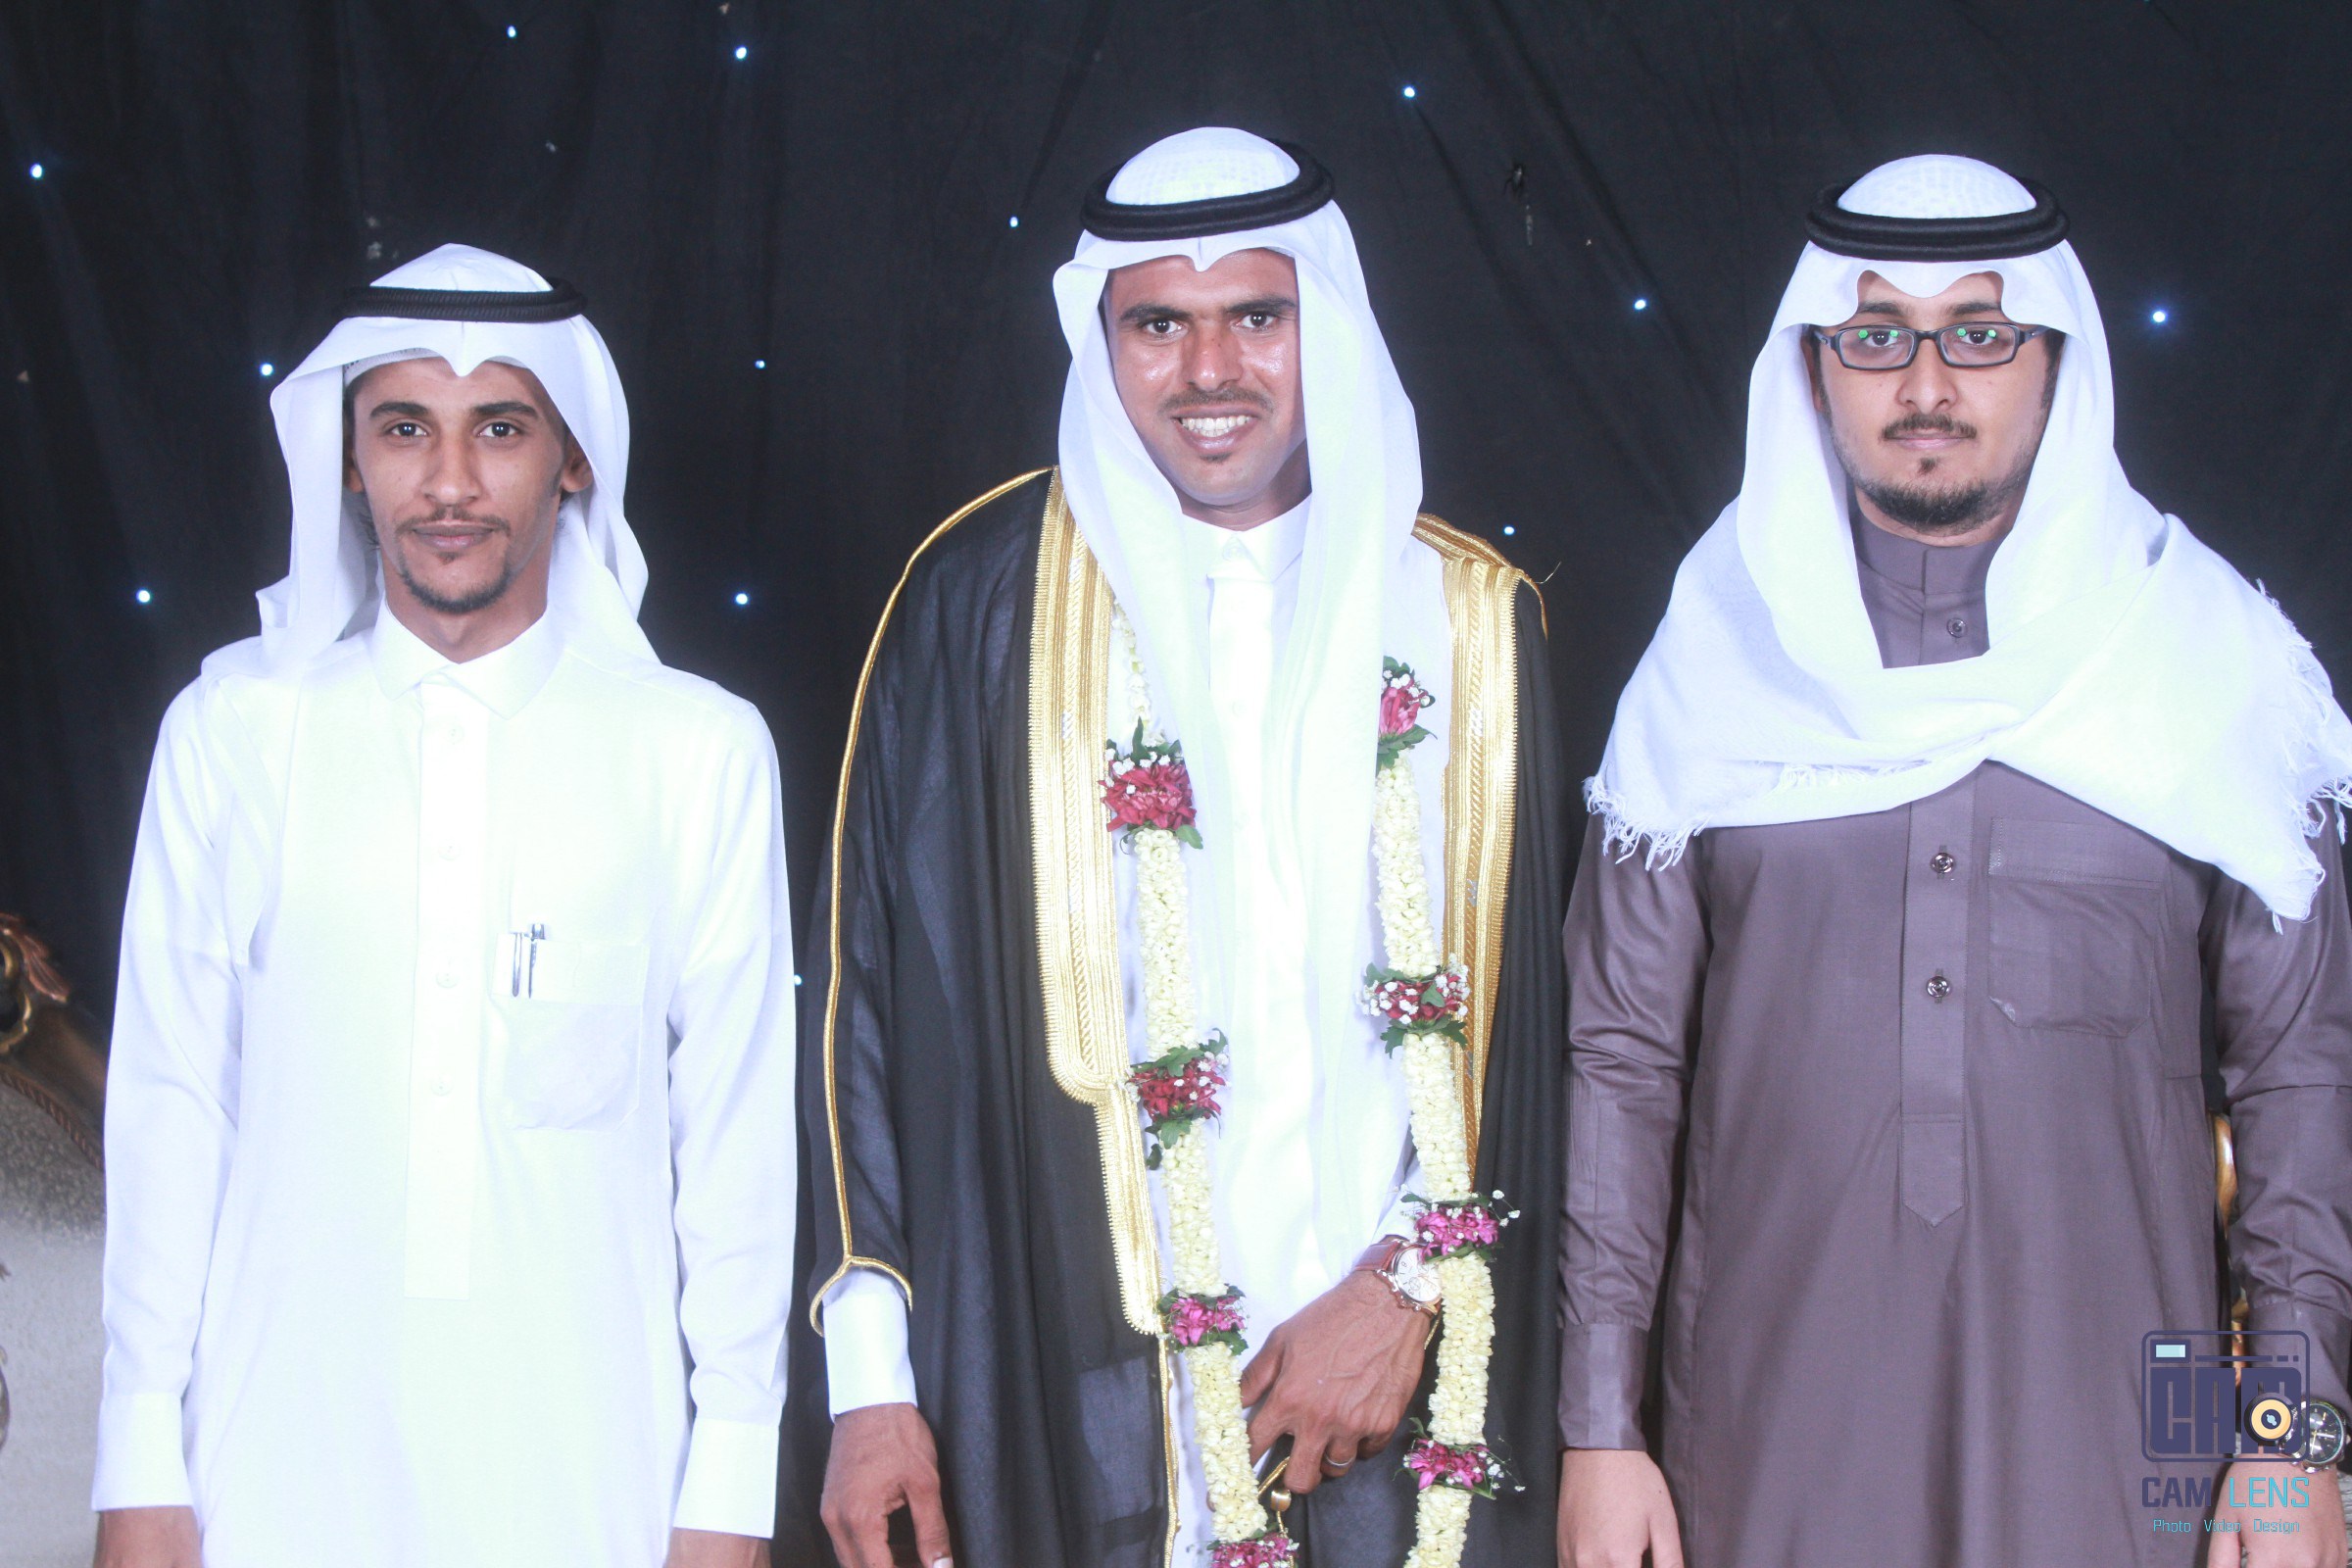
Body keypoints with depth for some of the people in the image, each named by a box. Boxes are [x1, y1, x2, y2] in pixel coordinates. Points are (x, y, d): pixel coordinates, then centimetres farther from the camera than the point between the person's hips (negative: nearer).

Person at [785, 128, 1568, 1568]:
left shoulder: (1472, 617, 4)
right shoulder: (986, 598, -1)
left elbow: (1530, 1008, 6)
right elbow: (873, 991, -1)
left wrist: (1412, 1286, -5)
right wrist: (867, 1377, -4)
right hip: (1085, 1392, -1)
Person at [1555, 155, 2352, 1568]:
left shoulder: (2206, 657, 3)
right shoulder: (1717, 658, 3)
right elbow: (1623, 1059, 3)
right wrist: (1600, 1430, 0)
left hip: (2111, 1437, 0)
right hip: (1767, 1425, 0)